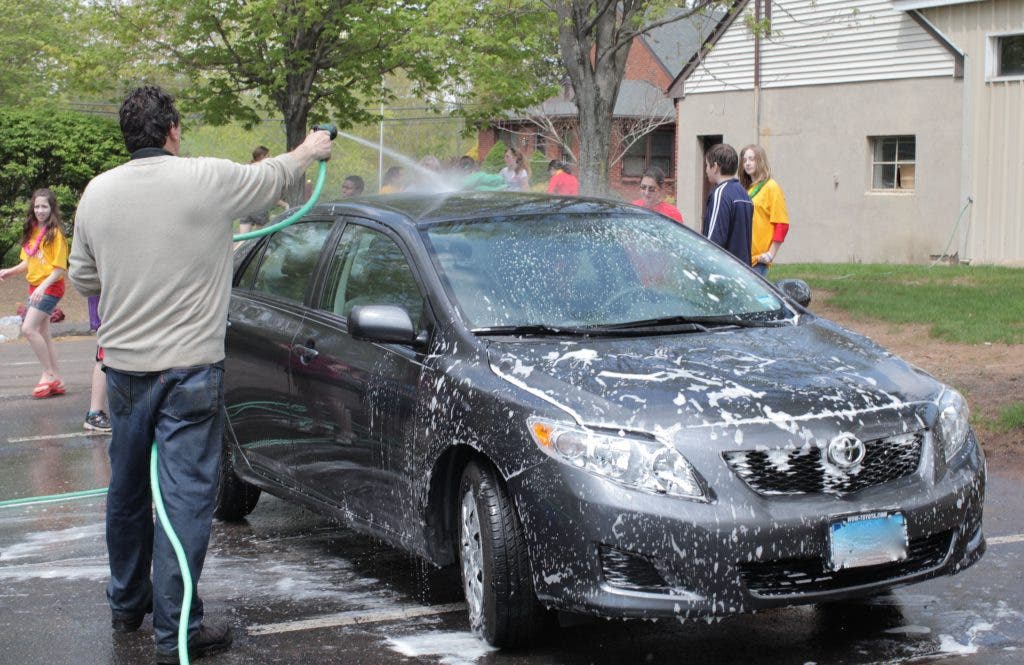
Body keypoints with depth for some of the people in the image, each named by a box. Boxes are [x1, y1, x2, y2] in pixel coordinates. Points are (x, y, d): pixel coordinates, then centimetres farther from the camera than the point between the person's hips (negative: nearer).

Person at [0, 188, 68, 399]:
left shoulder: (55, 233, -12)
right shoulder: (32, 231, 10)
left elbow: (60, 267, -14)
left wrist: (43, 286, -25)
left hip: (50, 287, -8)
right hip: (35, 287, 8)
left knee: (29, 328, -17)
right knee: (43, 334, 8)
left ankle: (48, 373, -6)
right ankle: (56, 380, 14)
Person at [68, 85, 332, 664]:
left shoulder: (97, 192, 1)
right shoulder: (208, 180, -10)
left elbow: (83, 278, 11)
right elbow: (273, 177, 8)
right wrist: (311, 151, 28)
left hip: (123, 366, 5)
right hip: (190, 368, -5)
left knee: (127, 491, 20)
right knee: (186, 497, -2)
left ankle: (127, 603, 35)